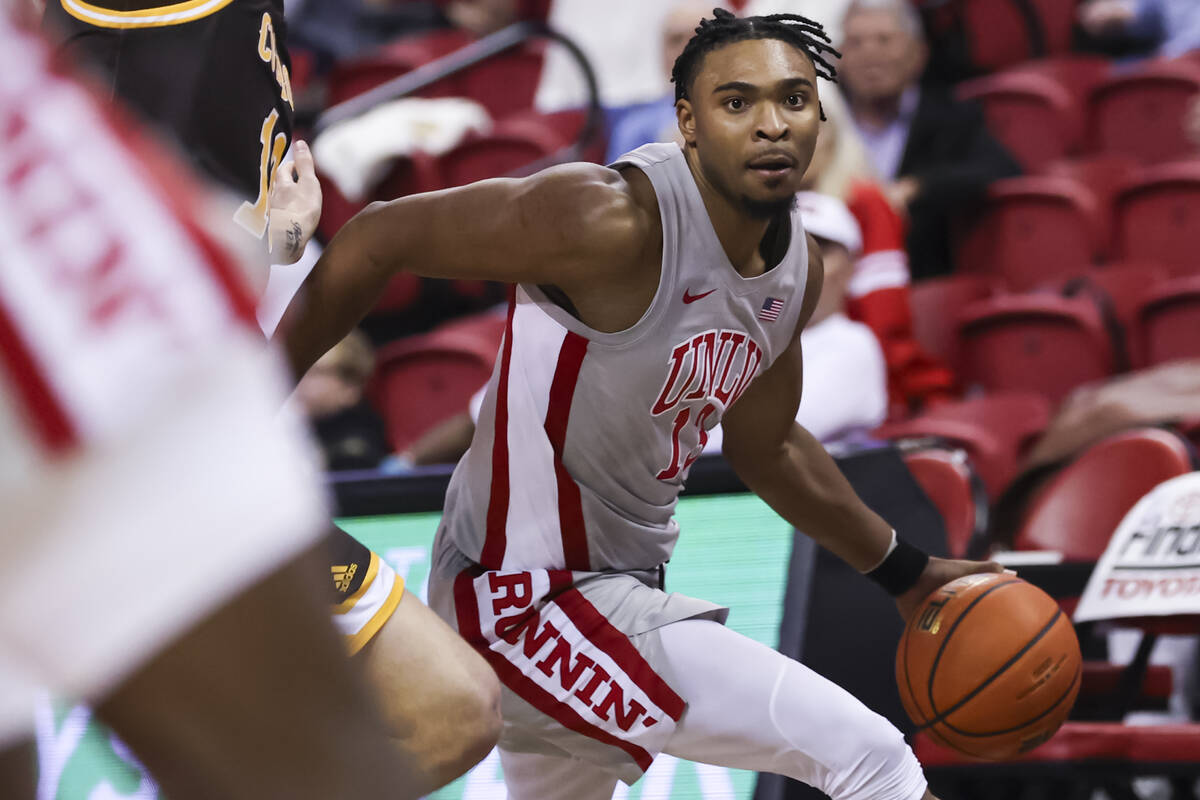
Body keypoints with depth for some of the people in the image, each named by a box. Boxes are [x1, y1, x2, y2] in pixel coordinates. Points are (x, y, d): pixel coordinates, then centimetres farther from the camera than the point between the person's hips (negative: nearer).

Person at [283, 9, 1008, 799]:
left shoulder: (798, 267, 3)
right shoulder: (616, 220, -24)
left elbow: (764, 446, 21)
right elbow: (377, 239, -19)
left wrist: (906, 573, 25)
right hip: (532, 600, -10)